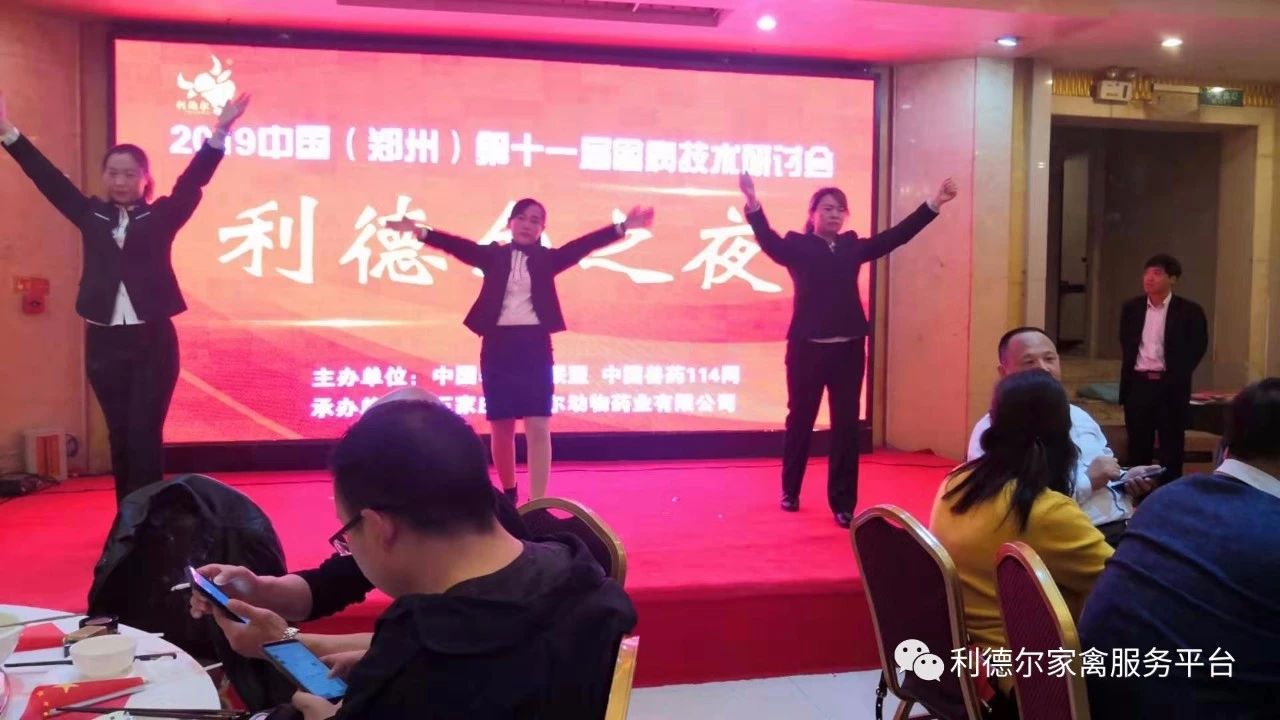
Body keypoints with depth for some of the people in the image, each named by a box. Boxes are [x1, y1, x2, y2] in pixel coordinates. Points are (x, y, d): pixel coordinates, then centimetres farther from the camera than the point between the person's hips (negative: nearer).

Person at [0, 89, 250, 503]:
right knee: (120, 435, 10)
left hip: (153, 340, -3)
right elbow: (48, 178, 10)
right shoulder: (92, 215, 8)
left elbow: (193, 181, -9)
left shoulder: (161, 216, 1)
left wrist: (220, 132, -21)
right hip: (104, 341, 3)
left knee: (145, 434, -2)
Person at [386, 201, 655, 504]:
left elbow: (583, 245, -5)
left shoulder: (547, 258, 7)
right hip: (497, 345, 1)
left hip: (535, 346, -1)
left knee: (538, 428, -7)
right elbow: (461, 247, -6)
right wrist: (420, 232, -21)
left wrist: (622, 228, -18)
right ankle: (509, 494, 28)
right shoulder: (494, 255, 8)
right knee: (501, 427, 8)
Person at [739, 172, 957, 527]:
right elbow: (768, 240, -20)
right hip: (807, 348, -3)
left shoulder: (853, 246, 10)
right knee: (800, 420, 11)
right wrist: (752, 202, -36)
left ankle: (843, 504, 10)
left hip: (848, 349, 3)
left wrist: (934, 203, 2)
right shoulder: (797, 246, -2)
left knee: (846, 426, 3)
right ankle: (790, 491, 30)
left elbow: (896, 235, 7)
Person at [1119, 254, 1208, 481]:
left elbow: (1197, 348, -1)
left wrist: (1174, 377, -4)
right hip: (1137, 384, 3)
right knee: (1138, 448, 9)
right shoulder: (1131, 308, 7)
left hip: (1170, 386, -3)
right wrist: (1129, 377, 9)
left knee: (1171, 449, 4)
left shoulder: (1189, 311, -4)